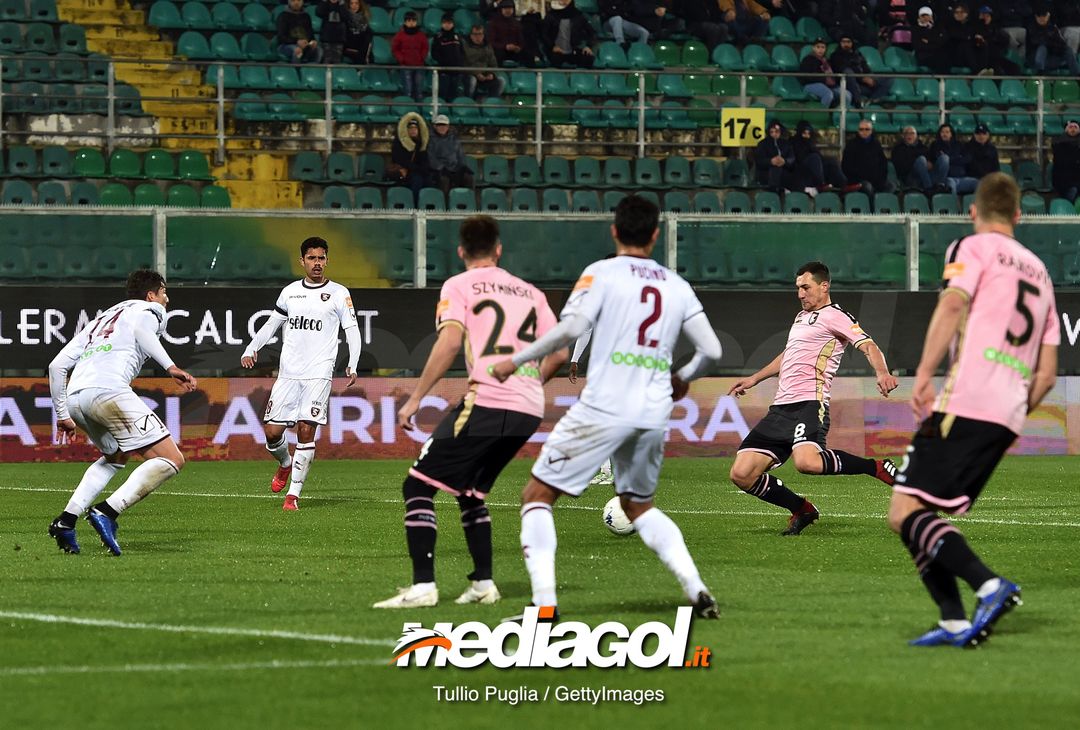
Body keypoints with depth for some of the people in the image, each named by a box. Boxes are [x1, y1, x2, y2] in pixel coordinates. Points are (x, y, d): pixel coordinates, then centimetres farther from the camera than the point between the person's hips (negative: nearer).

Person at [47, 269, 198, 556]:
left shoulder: (100, 320, 37)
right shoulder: (149, 310, 18)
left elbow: (57, 365, 32)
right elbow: (141, 328, -9)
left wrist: (62, 414, 39)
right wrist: (170, 367, -20)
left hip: (75, 397, 8)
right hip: (108, 391, -8)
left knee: (115, 457, 33)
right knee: (171, 460, -6)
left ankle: (66, 520, 16)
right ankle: (107, 512, -21)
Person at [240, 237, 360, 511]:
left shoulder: (338, 293, 5)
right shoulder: (290, 292, 14)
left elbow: (352, 330, 2)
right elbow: (270, 325, 19)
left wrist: (352, 365, -12)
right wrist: (251, 349, 2)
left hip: (318, 375, -3)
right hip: (288, 373, 3)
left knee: (306, 431, -13)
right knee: (272, 432, -2)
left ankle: (293, 494, -7)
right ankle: (285, 464, 31)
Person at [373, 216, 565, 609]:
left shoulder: (459, 286, 4)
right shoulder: (530, 292, 19)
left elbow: (450, 341, -12)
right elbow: (559, 353, 14)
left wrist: (416, 398, -11)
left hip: (486, 402, -6)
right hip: (529, 411, 6)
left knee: (418, 486, -2)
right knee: (471, 493, 24)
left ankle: (423, 586, -14)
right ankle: (483, 584, 16)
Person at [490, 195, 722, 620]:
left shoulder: (602, 273, 0)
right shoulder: (677, 286, 13)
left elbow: (572, 327, -14)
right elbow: (711, 350, 12)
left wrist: (517, 360, -3)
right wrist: (683, 379, 33)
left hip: (604, 409, -5)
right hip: (654, 414, 5)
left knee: (537, 496, 4)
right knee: (639, 505, 25)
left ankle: (544, 603, -11)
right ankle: (697, 591, 8)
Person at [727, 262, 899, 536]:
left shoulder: (835, 316, 0)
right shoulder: (801, 317, 26)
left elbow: (868, 346, -13)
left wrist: (881, 372, -33)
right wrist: (754, 379, 48)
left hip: (809, 403, -8)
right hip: (780, 408, 8)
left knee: (807, 462, -37)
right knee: (742, 474, -4)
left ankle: (878, 468, -14)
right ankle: (802, 510, 14)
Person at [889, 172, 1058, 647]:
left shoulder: (973, 248, 5)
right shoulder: (1039, 273, 25)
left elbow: (953, 305, -16)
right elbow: (1047, 375, 22)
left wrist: (923, 374, -22)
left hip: (963, 405, -7)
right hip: (1007, 418, 7)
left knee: (905, 512, -12)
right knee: (923, 517, 12)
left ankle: (988, 585, -28)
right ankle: (954, 622, -1)